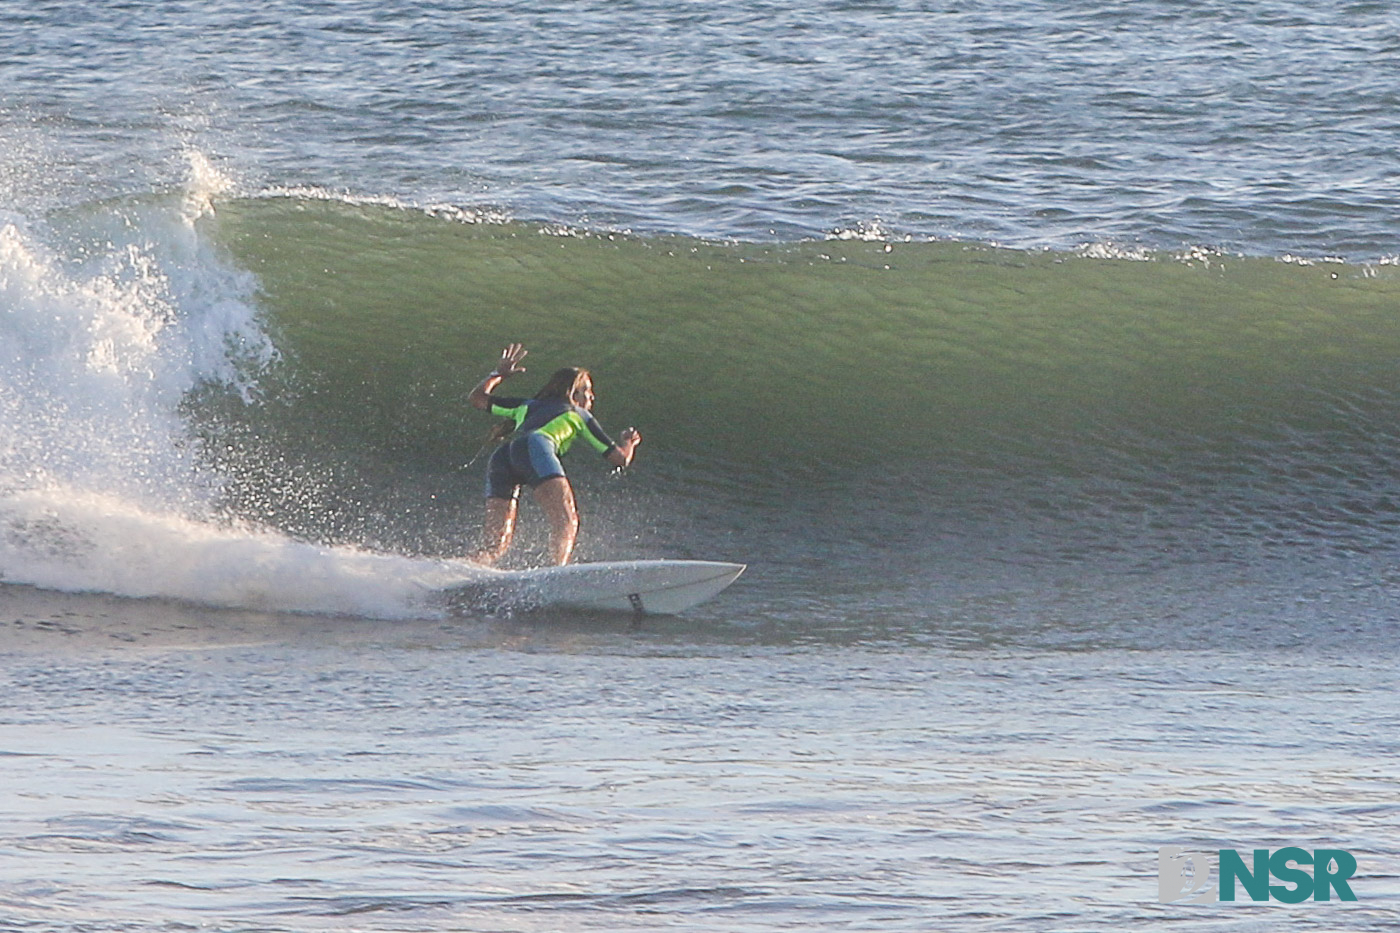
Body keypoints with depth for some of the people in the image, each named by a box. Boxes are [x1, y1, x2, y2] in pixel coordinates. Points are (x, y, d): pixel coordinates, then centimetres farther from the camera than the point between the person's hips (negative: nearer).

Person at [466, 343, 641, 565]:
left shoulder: (528, 406, 40)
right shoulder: (579, 415, 29)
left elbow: (476, 398, 47)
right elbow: (620, 458, 30)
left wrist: (498, 374, 62)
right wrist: (627, 443, 53)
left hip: (501, 456, 5)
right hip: (535, 449, -5)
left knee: (496, 546, 3)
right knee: (566, 521, -16)